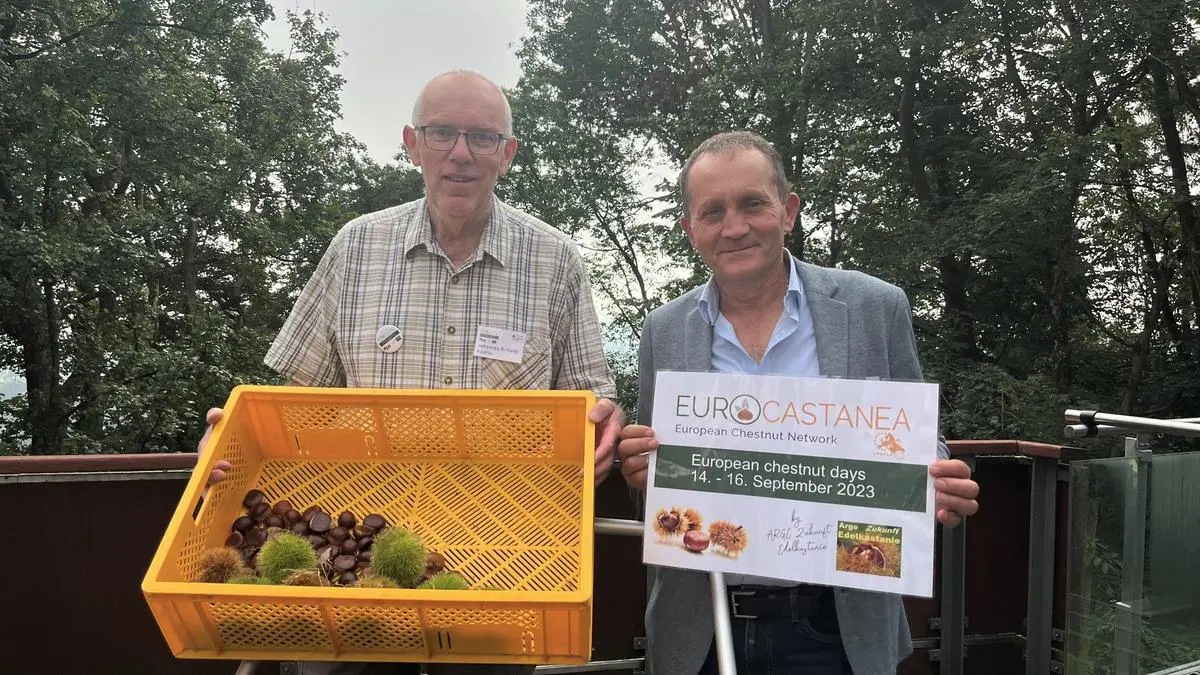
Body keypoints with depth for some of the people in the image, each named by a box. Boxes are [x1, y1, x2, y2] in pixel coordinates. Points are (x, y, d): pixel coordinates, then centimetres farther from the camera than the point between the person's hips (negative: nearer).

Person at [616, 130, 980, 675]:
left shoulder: (875, 308, -5)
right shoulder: (662, 331, 0)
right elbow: (650, 476, 6)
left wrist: (937, 487, -19)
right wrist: (640, 469, -15)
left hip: (836, 630, -1)